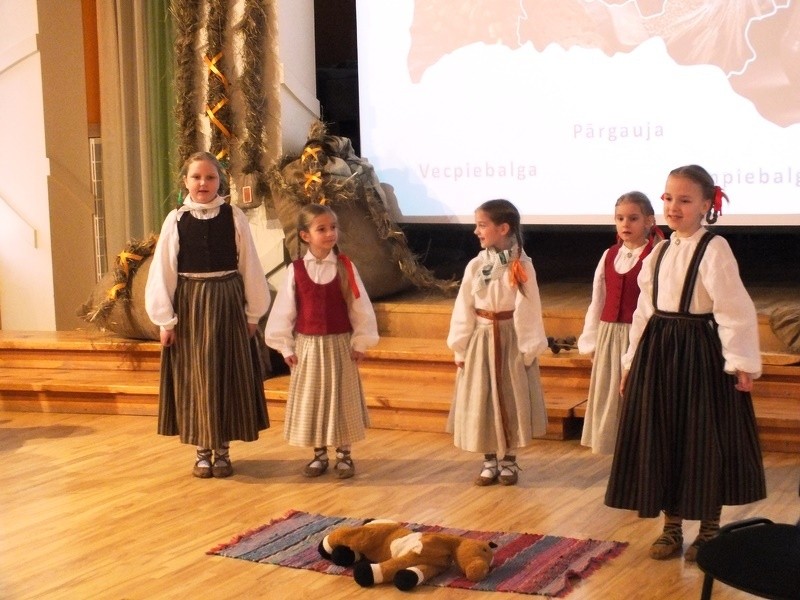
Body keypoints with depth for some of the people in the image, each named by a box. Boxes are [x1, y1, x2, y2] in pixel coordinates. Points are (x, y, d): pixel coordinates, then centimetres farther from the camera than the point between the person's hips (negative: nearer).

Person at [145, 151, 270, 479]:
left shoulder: (234, 217, -2)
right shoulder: (175, 220, -2)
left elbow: (249, 266, 1)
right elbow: (163, 271, -1)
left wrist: (252, 313, 1)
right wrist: (165, 319, -4)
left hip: (227, 304, 0)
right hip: (190, 305, 0)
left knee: (227, 377, 5)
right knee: (195, 378, 5)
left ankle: (222, 450, 17)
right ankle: (202, 451, 16)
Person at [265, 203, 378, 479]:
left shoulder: (346, 267, -4)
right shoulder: (295, 270, -4)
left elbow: (360, 308, -1)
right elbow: (284, 310, 0)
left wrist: (360, 343, -3)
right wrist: (286, 347, -1)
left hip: (339, 345, -1)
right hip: (307, 346, 1)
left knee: (341, 400, 7)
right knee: (312, 400, 9)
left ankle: (344, 455, 19)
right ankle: (319, 454, 22)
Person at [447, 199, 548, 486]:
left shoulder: (521, 266, -10)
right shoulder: (475, 265, -1)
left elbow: (528, 310, -9)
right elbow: (464, 309, 2)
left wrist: (528, 349, -10)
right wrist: (460, 348, 1)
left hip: (511, 339, -3)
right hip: (481, 339, 3)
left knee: (511, 400, 6)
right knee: (481, 402, 7)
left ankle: (509, 461, 21)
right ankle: (490, 462, 20)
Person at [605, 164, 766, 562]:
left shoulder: (714, 249, -10)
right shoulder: (659, 253, 11)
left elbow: (735, 310, -14)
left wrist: (742, 363, -18)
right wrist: (632, 360, 14)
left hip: (700, 353, -6)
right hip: (658, 353, 7)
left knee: (705, 441, 3)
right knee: (662, 439, 10)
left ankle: (709, 531, 18)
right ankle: (671, 529, 22)